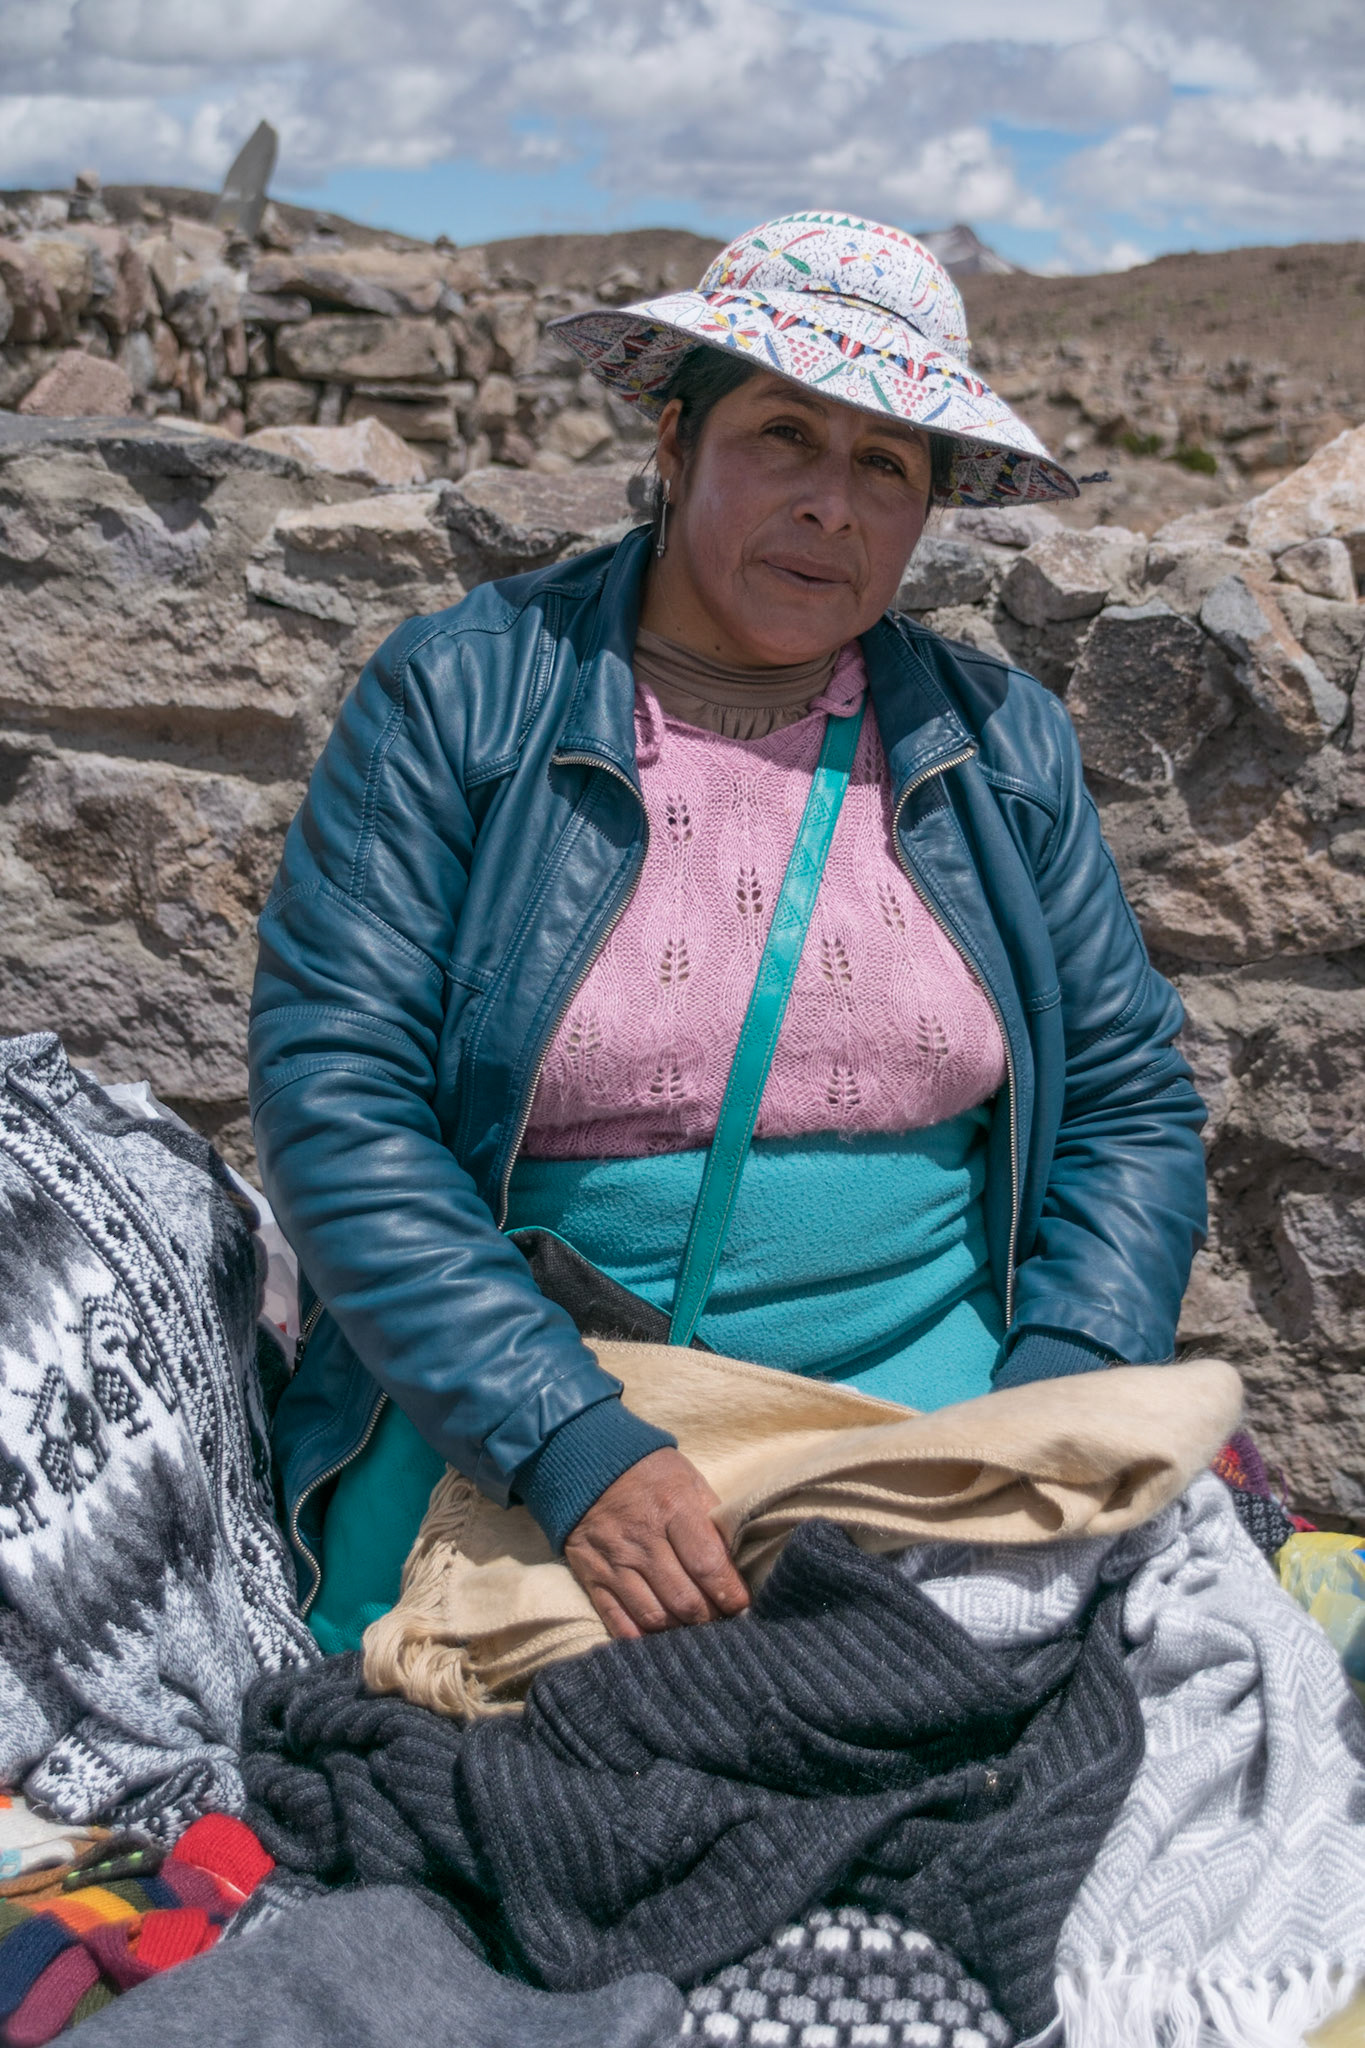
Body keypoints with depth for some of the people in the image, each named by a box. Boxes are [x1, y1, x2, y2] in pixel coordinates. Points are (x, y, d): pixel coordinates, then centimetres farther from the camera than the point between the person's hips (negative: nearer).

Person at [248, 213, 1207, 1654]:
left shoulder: (1001, 746, 6)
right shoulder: (453, 699, -4)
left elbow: (1128, 1107, 8)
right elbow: (331, 1093, -11)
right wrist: (565, 1443, -22)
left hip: (927, 1378, 3)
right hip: (501, 1407, -2)